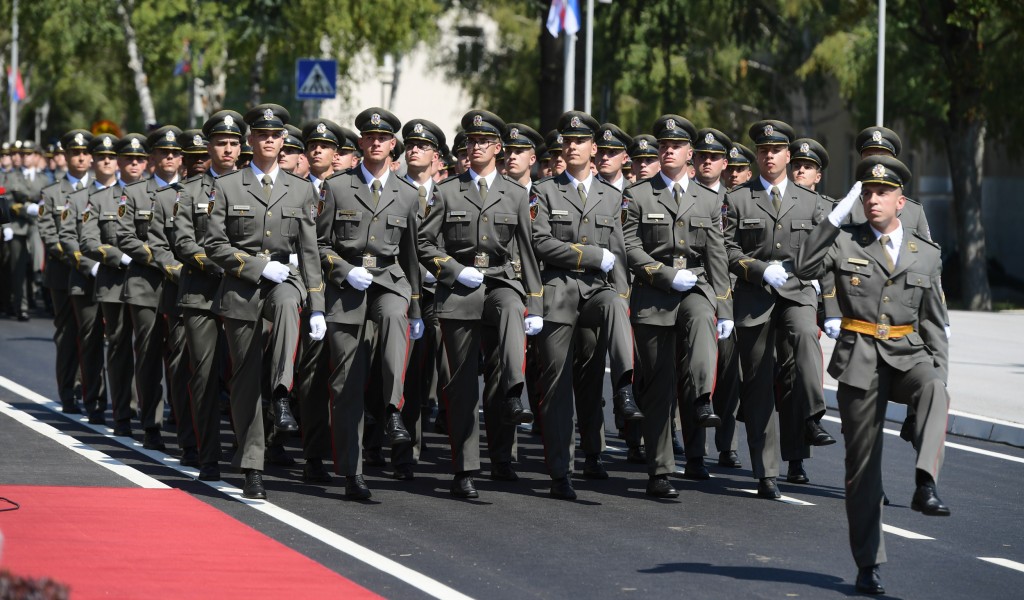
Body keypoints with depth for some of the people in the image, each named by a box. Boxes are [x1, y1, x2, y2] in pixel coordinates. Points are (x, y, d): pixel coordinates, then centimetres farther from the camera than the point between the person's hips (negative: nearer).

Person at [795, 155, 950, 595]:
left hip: (907, 356, 1)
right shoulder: (845, 243, 6)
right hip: (860, 361, -1)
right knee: (862, 464, 2)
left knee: (934, 389, -36)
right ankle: (868, 564, 11)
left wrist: (939, 373, 2)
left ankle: (925, 485, -44)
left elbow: (934, 322, 14)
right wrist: (838, 213, -13)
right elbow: (805, 269, -13)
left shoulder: (926, 254, 10)